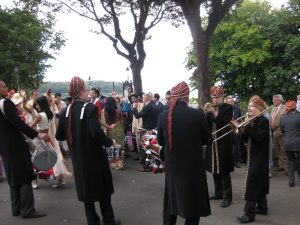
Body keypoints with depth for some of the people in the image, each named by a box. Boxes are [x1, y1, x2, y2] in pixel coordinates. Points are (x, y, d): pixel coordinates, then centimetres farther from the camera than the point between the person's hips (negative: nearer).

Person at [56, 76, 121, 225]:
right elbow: (96, 133, -28)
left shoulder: (65, 112, 0)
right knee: (103, 188, 12)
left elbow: (59, 136, 5)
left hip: (78, 158, 5)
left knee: (85, 188, 16)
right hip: (94, 156, -5)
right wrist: (109, 142, -11)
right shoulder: (90, 108, -18)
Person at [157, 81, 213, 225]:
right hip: (193, 166, -3)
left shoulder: (163, 116, -7)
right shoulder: (197, 114, -15)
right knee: (193, 205, 12)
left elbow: (160, 141, 4)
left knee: (171, 204, 21)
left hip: (172, 166, 3)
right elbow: (208, 140, -3)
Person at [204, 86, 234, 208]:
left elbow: (225, 123, -16)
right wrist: (205, 112, -10)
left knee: (224, 171, -3)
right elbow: (205, 125, 4)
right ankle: (218, 193, 25)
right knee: (214, 170, 12)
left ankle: (227, 197, 6)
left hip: (224, 144, -6)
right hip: (212, 143, 6)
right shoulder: (211, 109, 10)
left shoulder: (228, 108, -4)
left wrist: (215, 113, -24)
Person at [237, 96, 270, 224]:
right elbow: (246, 138, 7)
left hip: (259, 157, -9)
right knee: (258, 183, 16)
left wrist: (248, 126, -25)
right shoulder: (251, 121, 11)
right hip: (253, 156, 9)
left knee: (252, 184, -9)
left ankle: (249, 214, -5)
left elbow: (258, 137, -26)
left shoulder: (264, 121, -14)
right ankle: (262, 208, 28)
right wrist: (244, 127, -10)